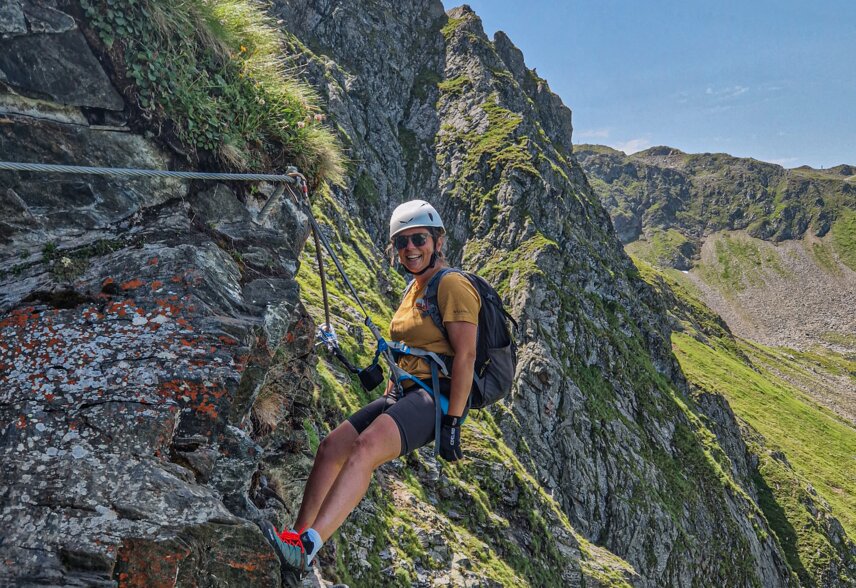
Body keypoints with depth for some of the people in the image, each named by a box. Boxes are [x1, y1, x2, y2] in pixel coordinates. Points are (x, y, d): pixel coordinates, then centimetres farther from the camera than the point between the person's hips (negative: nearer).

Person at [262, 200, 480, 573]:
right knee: (331, 447, -4)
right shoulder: (413, 291, 20)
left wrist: (453, 421, -21)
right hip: (404, 393, 9)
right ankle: (298, 536, -1)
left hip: (436, 396, -9)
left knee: (367, 447, -31)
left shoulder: (452, 285, -8)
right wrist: (388, 398, 21)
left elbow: (465, 355, -16)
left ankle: (307, 546, -35)